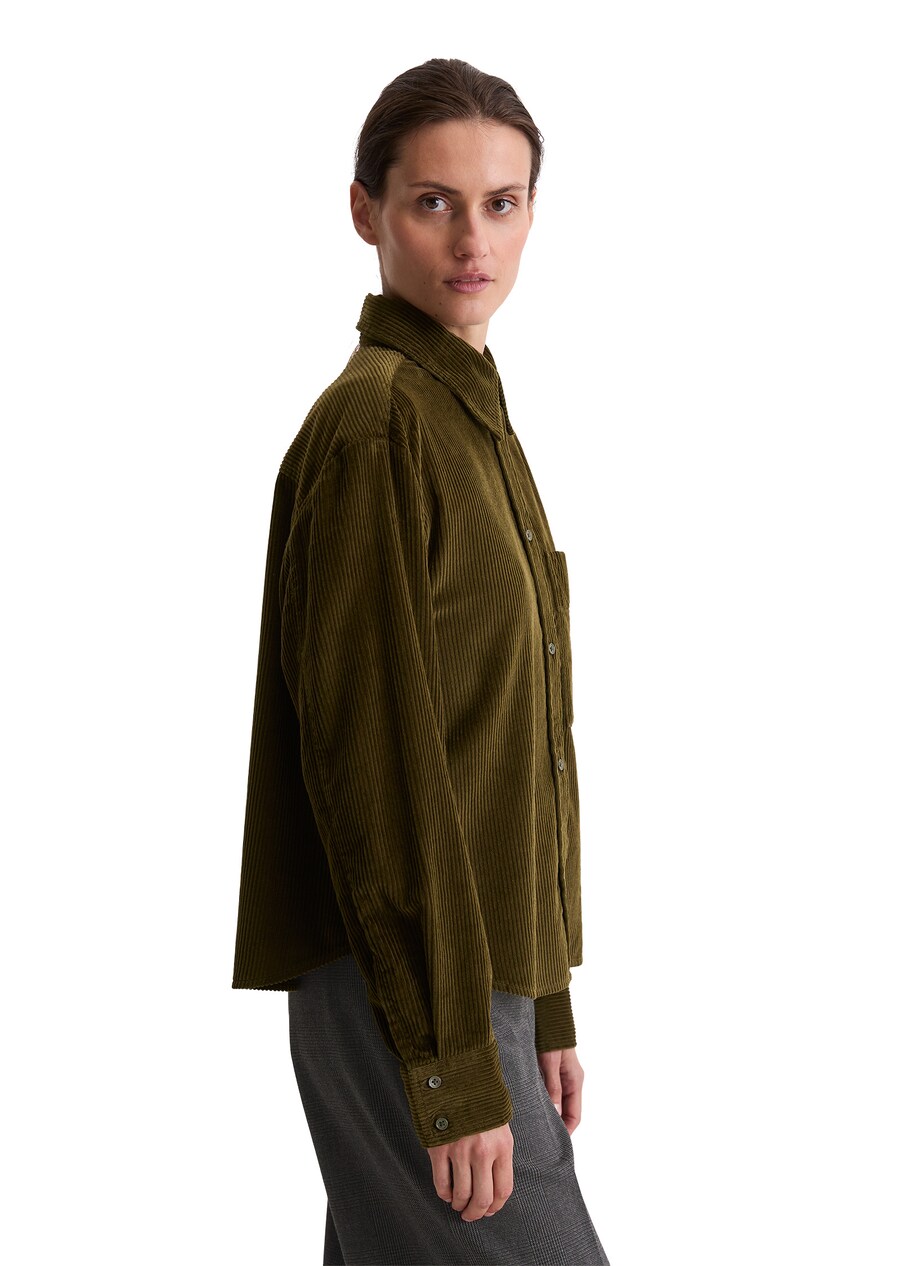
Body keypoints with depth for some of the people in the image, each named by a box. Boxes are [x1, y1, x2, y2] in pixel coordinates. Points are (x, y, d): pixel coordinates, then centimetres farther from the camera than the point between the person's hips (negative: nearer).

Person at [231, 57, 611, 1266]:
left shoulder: (471, 415, 17)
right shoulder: (373, 419, -13)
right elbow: (369, 756, -18)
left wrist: (544, 1002, 18)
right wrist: (454, 1062, -19)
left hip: (479, 977, 9)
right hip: (407, 993, -9)